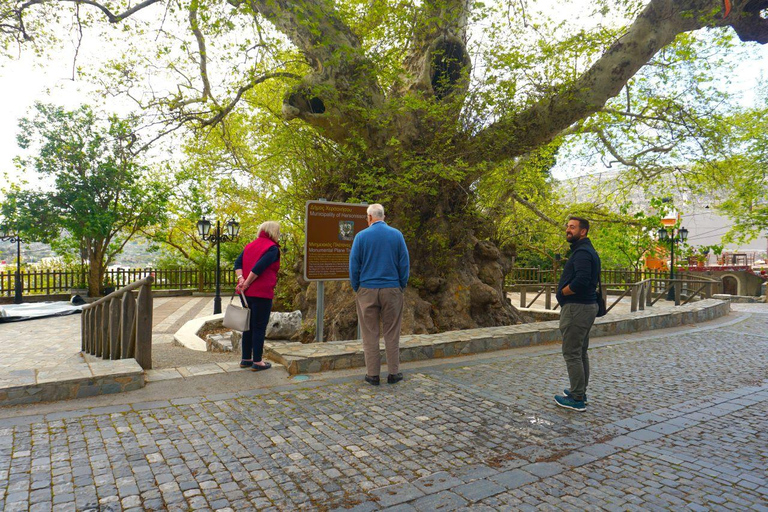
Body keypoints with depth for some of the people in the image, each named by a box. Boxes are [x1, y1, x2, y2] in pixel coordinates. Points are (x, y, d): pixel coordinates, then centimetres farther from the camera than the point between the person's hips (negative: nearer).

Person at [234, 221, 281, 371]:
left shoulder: (250, 246, 16)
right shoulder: (272, 248, -9)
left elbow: (238, 263, 6)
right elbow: (259, 267, -19)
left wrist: (241, 279, -7)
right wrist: (246, 284, -13)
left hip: (247, 293, 8)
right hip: (262, 293, -8)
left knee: (248, 326, 16)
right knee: (259, 327, 1)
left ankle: (246, 359, 24)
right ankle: (257, 362, 7)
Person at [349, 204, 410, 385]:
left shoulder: (361, 236, -3)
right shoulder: (397, 235, 0)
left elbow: (353, 266, -1)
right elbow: (404, 264, 1)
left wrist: (356, 288, 10)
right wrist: (402, 287, 11)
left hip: (367, 291, -1)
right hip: (392, 289, 1)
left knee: (370, 334, 6)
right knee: (392, 334, 9)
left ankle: (372, 374, 10)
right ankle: (393, 373, 14)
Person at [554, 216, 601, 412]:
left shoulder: (582, 252, -17)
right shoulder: (587, 250, 16)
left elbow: (581, 281, -30)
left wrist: (562, 291, -14)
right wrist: (564, 289, 7)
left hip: (577, 308, -11)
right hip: (587, 306, 11)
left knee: (572, 354, -4)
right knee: (581, 353, 18)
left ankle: (576, 399, 3)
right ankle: (580, 392, 28)